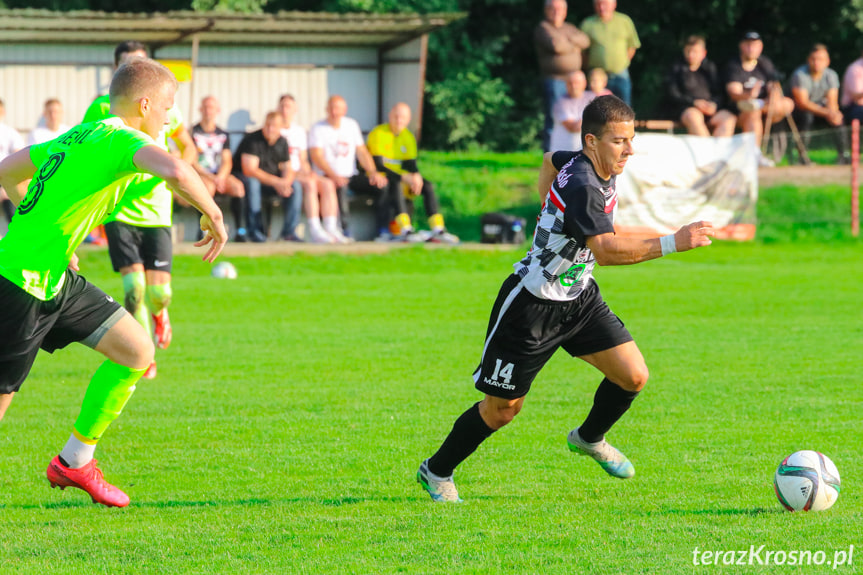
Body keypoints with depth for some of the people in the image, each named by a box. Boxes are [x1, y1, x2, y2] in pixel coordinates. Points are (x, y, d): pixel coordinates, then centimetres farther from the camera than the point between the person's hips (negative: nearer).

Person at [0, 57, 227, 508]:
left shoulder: (79, 137, 11)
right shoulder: (121, 140, -16)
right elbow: (174, 171, -38)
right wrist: (212, 214, -21)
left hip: (59, 280, 10)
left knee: (137, 353, 8)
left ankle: (75, 461, 17)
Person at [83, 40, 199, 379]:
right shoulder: (102, 108, -2)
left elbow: (188, 147, 16)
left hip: (156, 210, 1)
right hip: (119, 211, -1)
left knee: (159, 291, -5)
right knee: (134, 285, -15)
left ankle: (159, 313, 34)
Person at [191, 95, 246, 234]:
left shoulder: (223, 135, 13)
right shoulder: (193, 132, -2)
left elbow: (227, 162, 8)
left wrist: (220, 177, -15)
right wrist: (212, 178, -18)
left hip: (220, 174, 4)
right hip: (199, 175, -4)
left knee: (237, 186, -26)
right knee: (209, 187, -37)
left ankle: (241, 231, -28)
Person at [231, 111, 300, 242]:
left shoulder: (282, 142, 4)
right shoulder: (252, 140, -16)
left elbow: (288, 169, 6)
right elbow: (249, 170, -25)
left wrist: (286, 182, -20)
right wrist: (276, 182, -29)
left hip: (272, 181, 6)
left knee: (295, 187, -17)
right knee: (252, 182, -40)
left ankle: (289, 231, -18)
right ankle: (255, 231, -36)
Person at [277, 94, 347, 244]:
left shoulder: (300, 131, 22)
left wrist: (308, 172, -1)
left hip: (299, 172, 6)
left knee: (327, 184, -19)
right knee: (309, 184, -32)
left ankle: (330, 228, -26)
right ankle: (314, 230, -37)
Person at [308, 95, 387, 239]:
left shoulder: (352, 125, 15)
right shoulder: (318, 129, -2)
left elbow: (362, 152, 13)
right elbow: (317, 157, -13)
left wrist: (373, 172, -6)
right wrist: (334, 176, -30)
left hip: (351, 175, 5)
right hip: (327, 176, -5)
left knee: (381, 186, -16)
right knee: (341, 187, -39)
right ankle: (346, 231, -38)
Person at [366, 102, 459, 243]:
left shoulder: (408, 137, 10)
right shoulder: (378, 134, -11)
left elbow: (411, 165, 7)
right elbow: (378, 166, -19)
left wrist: (416, 176, -18)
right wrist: (403, 178, -28)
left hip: (402, 179, 7)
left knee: (428, 186, -15)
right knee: (396, 185, -38)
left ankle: (437, 229, -27)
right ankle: (405, 230, -48)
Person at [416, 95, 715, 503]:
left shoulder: (596, 167, -3)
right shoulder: (581, 185, -31)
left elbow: (551, 161, 21)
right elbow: (606, 249, -44)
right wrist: (672, 243, -47)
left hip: (579, 298, 8)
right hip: (532, 305, -8)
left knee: (633, 376, -3)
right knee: (503, 408, 4)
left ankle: (589, 439, 26)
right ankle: (436, 471, 26)